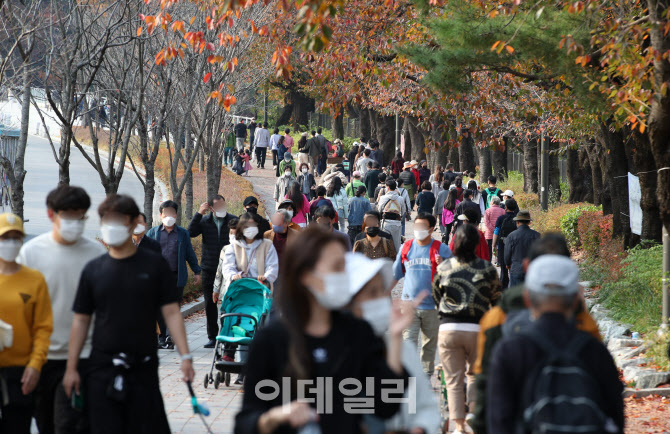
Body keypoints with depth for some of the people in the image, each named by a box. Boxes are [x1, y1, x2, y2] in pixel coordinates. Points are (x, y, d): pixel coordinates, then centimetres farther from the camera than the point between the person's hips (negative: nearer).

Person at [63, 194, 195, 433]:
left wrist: (185, 356, -11)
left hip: (143, 368, -1)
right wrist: (71, 368, 6)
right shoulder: (93, 269, 6)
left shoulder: (154, 265, 1)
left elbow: (171, 313, -1)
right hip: (102, 369, 1)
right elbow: (81, 320, 10)